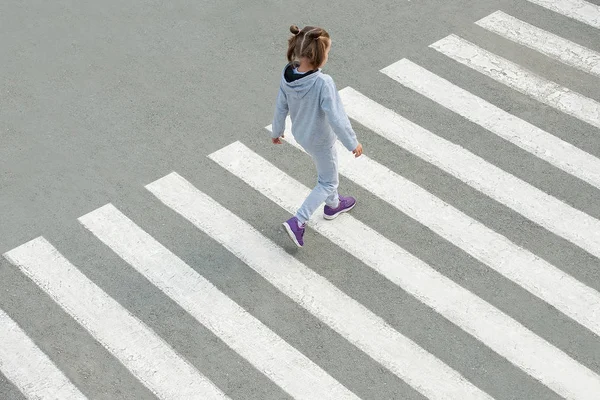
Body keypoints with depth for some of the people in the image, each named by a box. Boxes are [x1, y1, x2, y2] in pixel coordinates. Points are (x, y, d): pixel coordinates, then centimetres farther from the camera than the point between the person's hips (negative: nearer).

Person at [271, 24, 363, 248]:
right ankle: (297, 222, 9)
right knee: (328, 182, 16)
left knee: (325, 171, 32)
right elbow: (336, 118, -30)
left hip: (300, 133, 7)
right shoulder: (323, 83, -37)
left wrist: (277, 131, 14)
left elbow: (281, 107, -4)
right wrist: (352, 143, -16)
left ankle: (333, 204, 54)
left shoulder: (288, 74, -17)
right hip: (320, 140, -7)